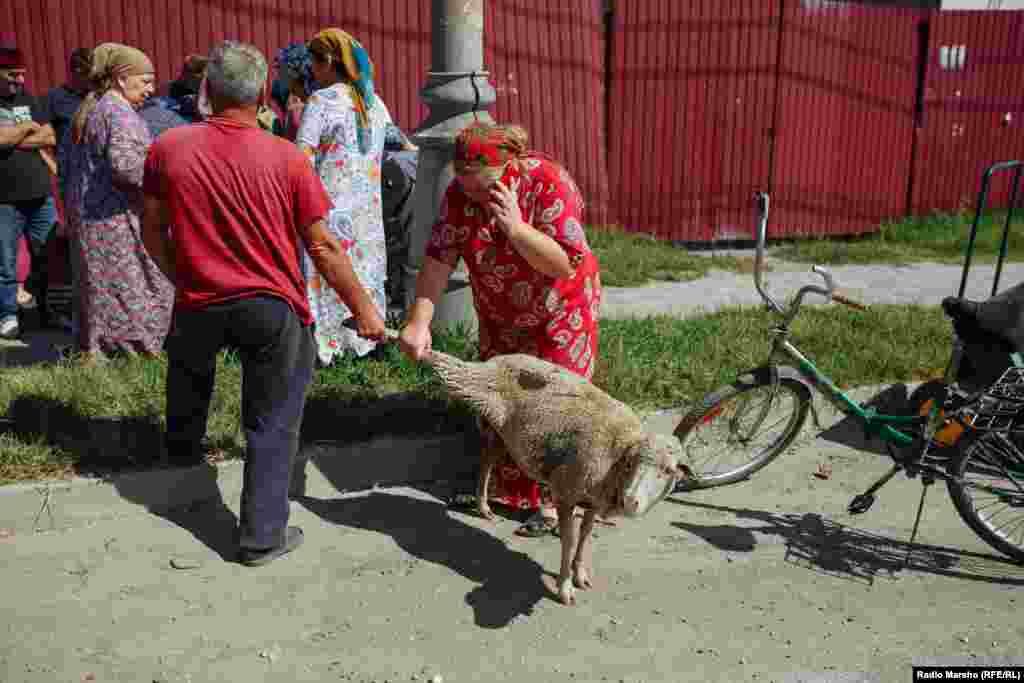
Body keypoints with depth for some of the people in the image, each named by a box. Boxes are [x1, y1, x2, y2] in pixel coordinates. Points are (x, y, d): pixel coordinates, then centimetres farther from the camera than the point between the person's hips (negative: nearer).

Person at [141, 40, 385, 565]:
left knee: (188, 360, 36)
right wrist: (363, 309, 1)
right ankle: (262, 537, 15)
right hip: (273, 309, -3)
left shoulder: (167, 149, -7)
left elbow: (152, 232, 4)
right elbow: (323, 247, -9)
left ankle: (182, 446, 58)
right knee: (272, 425, 9)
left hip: (200, 303, 3)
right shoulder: (286, 158, -12)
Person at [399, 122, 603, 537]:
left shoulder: (549, 183, -27)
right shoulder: (459, 194, -14)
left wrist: (514, 227, -39)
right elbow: (438, 260, -18)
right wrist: (419, 322, -26)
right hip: (500, 317, 5)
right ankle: (505, 486, 33)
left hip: (559, 313, -5)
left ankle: (553, 501, 13)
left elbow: (566, 264, -30)